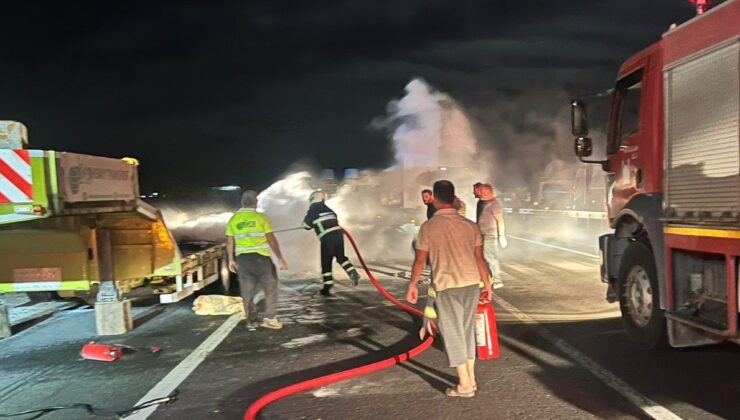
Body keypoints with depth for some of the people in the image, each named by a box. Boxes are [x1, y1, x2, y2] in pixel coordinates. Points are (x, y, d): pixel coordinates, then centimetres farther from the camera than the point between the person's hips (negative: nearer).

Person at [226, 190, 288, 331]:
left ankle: (251, 322, 13)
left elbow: (229, 241, 7)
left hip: (242, 258, 3)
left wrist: (231, 259, 17)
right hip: (261, 257, -3)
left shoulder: (234, 219, 6)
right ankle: (269, 318, 5)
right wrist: (280, 258, -2)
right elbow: (271, 240, -6)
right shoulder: (261, 217, -4)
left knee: (247, 291, 10)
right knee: (270, 286, 10)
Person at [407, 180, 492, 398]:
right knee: (467, 331, 18)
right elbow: (479, 258, 2)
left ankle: (465, 385, 12)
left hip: (446, 286, -4)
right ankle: (471, 379, 25)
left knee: (453, 333, 7)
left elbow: (420, 260, -4)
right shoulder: (470, 225, 0)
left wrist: (412, 284, 10)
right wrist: (486, 283, 14)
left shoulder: (428, 227, -7)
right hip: (471, 284, 4)